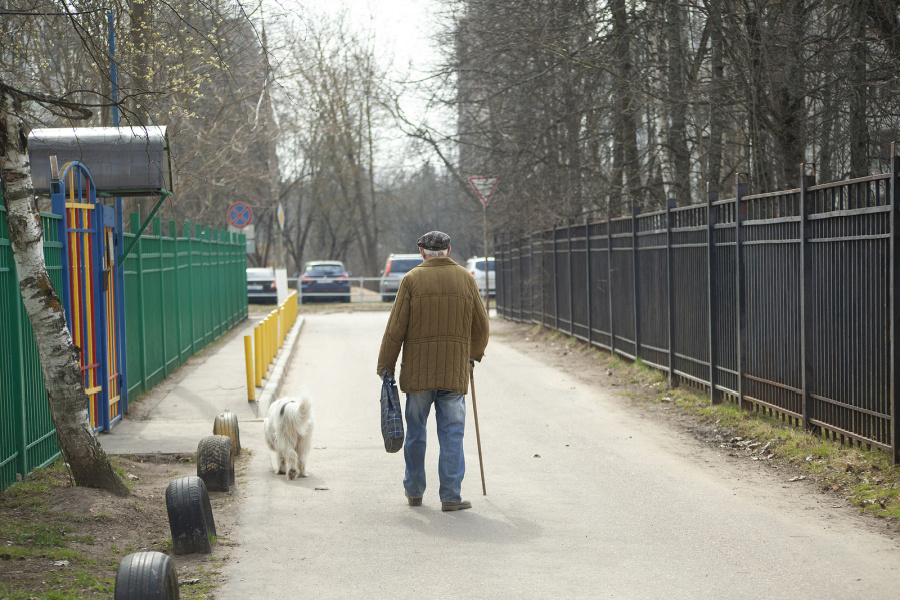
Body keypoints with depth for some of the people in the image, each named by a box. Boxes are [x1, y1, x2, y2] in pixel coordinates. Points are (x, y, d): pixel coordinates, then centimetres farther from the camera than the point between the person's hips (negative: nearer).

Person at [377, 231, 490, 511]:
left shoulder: (412, 280, -3)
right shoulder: (465, 278, 4)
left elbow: (396, 327, -5)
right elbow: (481, 326, 9)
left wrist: (385, 365, 3)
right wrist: (475, 353, 26)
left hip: (418, 370, -1)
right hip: (455, 371, 1)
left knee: (415, 431, 12)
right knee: (452, 433, 2)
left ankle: (414, 491, 22)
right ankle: (451, 496, -2)